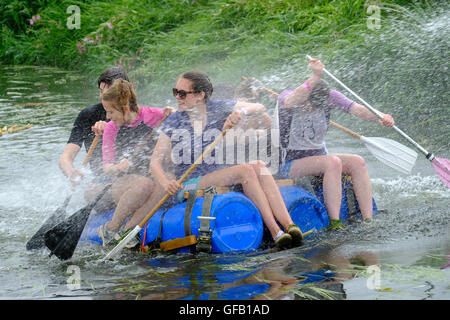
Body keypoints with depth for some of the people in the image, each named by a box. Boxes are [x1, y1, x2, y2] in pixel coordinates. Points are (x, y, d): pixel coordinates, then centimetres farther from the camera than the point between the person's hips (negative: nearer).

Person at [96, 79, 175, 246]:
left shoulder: (153, 116, -3)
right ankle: (111, 229, -19)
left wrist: (172, 115, -14)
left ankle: (128, 228, -27)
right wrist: (116, 168, -24)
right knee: (144, 184, -37)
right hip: (124, 183, -1)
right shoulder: (111, 129, 1)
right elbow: (107, 166, 0)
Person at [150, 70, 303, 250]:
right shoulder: (173, 123, 0)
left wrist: (240, 112, -20)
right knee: (245, 171, -27)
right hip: (187, 188, -4)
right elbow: (155, 162, -4)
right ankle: (276, 233, -35)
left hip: (218, 183, 4)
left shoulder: (218, 110, 6)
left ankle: (289, 225, -39)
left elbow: (258, 107, 3)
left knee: (259, 166, -25)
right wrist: (166, 183, -25)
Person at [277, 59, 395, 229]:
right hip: (290, 163, -6)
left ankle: (368, 220, -23)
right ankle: (335, 223, -36)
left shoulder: (329, 96, -3)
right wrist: (315, 78, -55)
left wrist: (380, 116, -35)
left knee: (357, 162, -19)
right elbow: (289, 102, -42)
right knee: (333, 162, -31)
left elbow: (357, 109, -14)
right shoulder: (285, 97, -16)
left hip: (319, 157, 6)